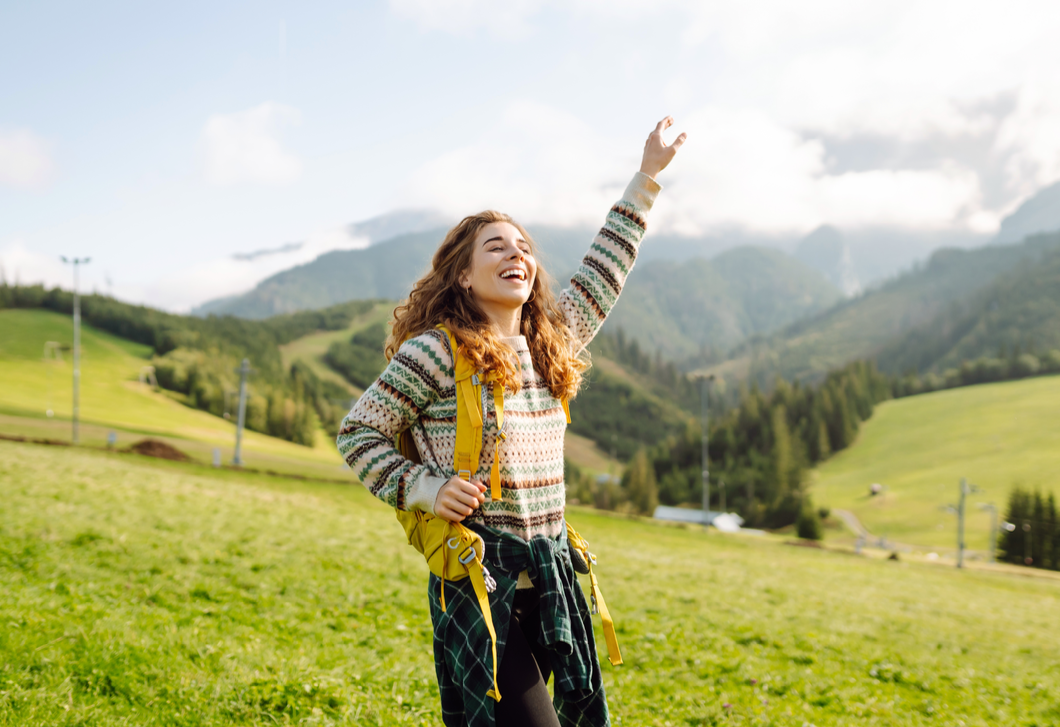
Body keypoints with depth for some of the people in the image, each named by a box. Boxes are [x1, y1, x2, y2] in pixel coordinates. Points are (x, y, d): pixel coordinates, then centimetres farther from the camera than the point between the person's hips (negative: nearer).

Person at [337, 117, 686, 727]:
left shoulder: (553, 345, 9)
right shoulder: (435, 352, -8)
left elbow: (604, 272, 20)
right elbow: (359, 433, -1)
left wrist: (646, 178, 23)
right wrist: (423, 489, -13)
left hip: (550, 578, 7)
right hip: (476, 580, -7)